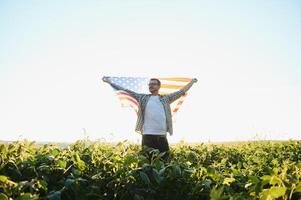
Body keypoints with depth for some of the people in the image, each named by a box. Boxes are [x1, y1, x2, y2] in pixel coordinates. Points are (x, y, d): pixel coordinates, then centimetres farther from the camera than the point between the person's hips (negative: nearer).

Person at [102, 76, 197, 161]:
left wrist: (192, 81, 29)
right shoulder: (143, 98, 11)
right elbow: (126, 91, 12)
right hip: (147, 136, -1)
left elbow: (181, 91, 22)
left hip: (162, 136, 1)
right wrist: (110, 82, 14)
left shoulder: (166, 98, 13)